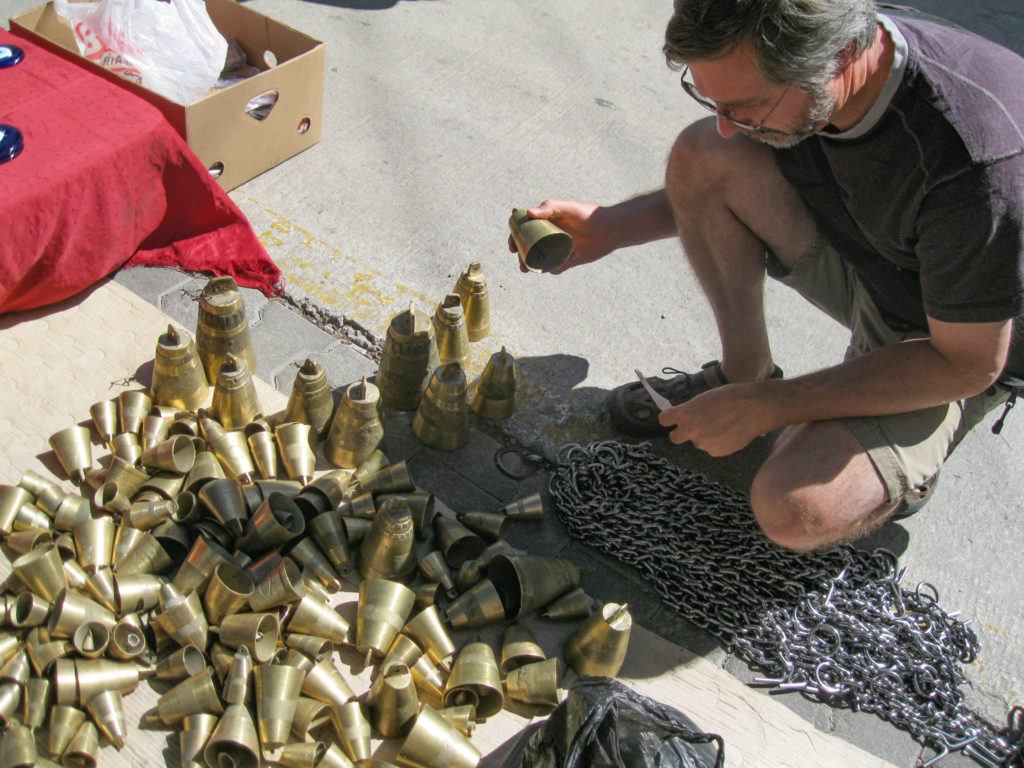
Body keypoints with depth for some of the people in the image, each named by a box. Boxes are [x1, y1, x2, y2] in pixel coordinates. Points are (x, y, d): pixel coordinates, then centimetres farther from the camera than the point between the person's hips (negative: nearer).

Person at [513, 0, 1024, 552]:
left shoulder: (977, 159, -39)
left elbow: (967, 364, -26)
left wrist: (764, 408, -24)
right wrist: (611, 227, -9)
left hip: (960, 342, -6)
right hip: (858, 258, 6)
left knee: (795, 511, -30)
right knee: (699, 154, -17)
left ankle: (901, 468, 6)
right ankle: (744, 375, 2)